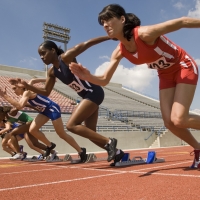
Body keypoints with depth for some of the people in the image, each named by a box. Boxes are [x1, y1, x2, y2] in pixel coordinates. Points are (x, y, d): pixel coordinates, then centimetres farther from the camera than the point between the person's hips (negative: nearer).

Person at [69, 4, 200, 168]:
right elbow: (104, 80, -10)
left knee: (179, 120, -18)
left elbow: (182, 22, -26)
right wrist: (88, 77, -30)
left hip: (184, 67, -6)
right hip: (166, 75, 6)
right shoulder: (120, 52, -11)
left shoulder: (145, 33, -32)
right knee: (169, 122, -3)